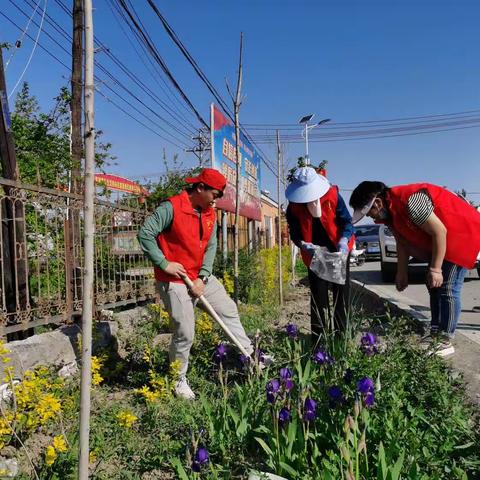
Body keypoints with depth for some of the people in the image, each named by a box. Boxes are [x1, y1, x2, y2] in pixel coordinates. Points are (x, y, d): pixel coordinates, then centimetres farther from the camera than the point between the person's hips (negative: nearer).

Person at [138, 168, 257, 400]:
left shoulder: (210, 213, 4)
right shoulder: (172, 207, -17)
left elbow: (211, 246, 3)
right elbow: (145, 233, -17)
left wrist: (202, 278, -7)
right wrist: (164, 263, -18)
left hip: (201, 278, 7)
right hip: (175, 281, -7)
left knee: (229, 311, 12)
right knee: (185, 333, -1)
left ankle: (250, 355, 30)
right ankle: (179, 381, 21)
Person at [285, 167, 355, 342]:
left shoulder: (332, 195, -16)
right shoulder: (294, 206, -12)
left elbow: (347, 221, -11)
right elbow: (295, 233, -7)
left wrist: (343, 240, -27)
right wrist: (305, 245, -26)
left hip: (338, 251, 0)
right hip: (315, 254, 0)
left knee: (342, 292, 5)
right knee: (318, 295, 1)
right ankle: (319, 337, 8)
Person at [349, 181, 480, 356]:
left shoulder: (410, 201, -32)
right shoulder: (390, 211, -3)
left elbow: (440, 231, -28)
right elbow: (402, 242, 7)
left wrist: (435, 269, -23)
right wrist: (402, 273, 9)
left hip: (464, 233, -10)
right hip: (440, 241, 10)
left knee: (447, 289, -11)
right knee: (434, 287, 11)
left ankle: (445, 342, -4)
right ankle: (435, 334, 19)